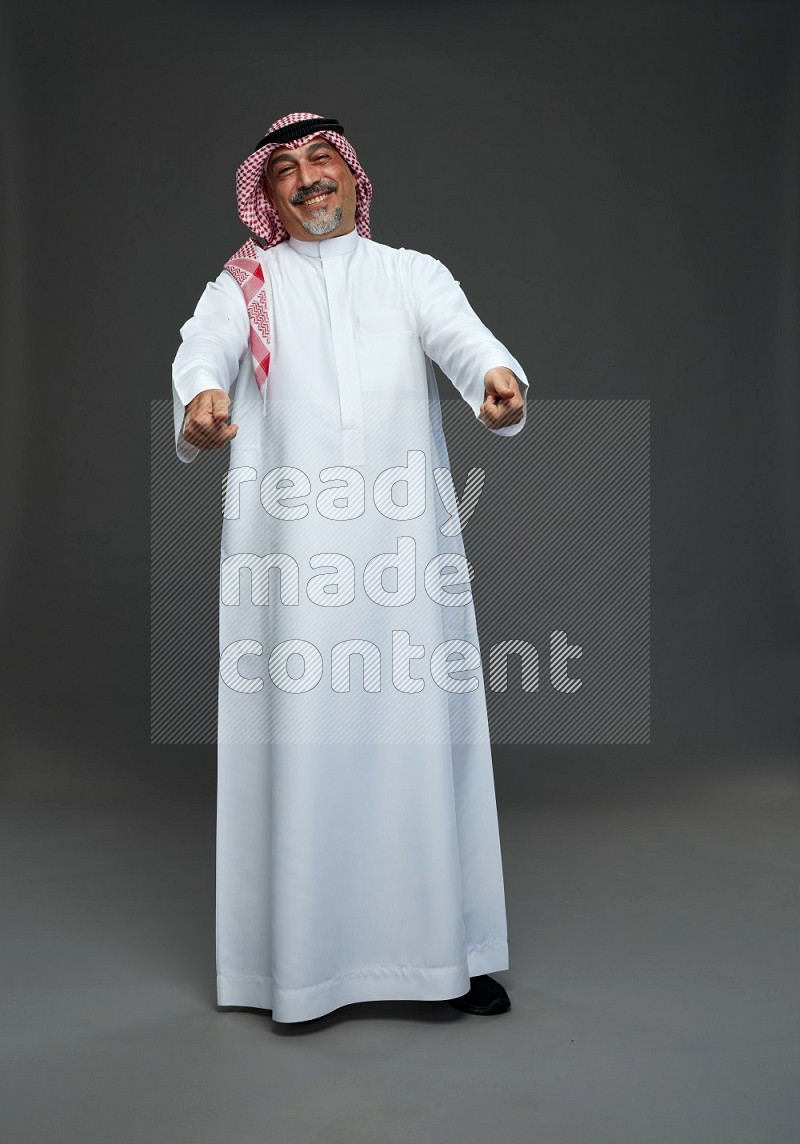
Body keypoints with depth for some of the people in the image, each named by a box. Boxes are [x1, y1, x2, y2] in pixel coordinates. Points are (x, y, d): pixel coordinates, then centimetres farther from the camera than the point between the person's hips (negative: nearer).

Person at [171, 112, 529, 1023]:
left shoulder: (412, 273, 17)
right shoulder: (246, 285, 15)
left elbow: (460, 335, -3)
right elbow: (205, 346, -6)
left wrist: (498, 377, -28)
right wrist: (202, 398, -31)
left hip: (407, 540, 1)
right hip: (289, 547, 0)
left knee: (424, 734, 1)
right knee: (299, 740, -2)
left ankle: (448, 948, 13)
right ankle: (302, 962, 10)